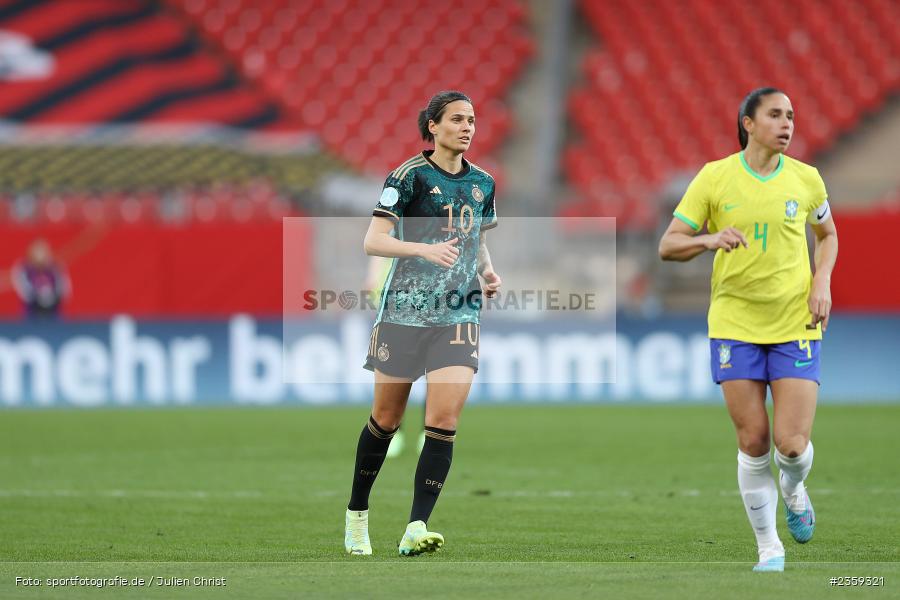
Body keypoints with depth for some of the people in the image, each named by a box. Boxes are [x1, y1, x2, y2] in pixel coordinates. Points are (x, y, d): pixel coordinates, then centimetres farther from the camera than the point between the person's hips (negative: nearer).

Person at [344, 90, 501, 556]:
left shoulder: (482, 183, 10)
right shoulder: (410, 175, -7)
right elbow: (373, 241, -14)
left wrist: (488, 273, 6)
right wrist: (425, 250, -28)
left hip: (459, 314, 3)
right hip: (404, 311, -3)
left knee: (444, 419, -13)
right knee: (386, 419, 8)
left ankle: (416, 530, -16)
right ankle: (356, 515, 28)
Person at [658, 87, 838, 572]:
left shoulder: (805, 179, 1)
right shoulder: (715, 177, -3)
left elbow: (827, 235, 20)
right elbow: (668, 246, -1)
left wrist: (822, 283, 2)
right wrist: (711, 239, -21)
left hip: (796, 326, 1)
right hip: (735, 324, -1)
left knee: (793, 445, -9)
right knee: (753, 442, -2)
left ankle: (793, 489, 27)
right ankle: (769, 550, 13)